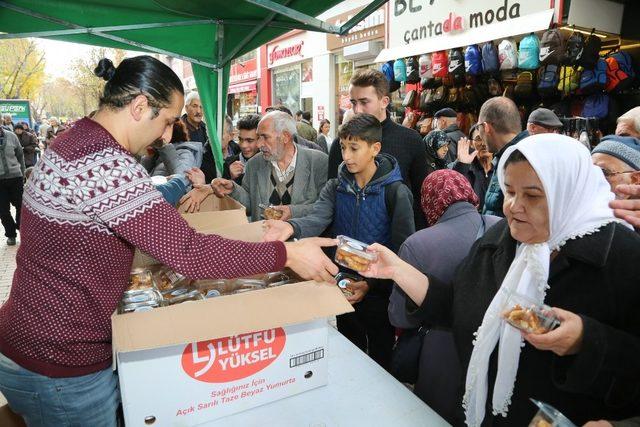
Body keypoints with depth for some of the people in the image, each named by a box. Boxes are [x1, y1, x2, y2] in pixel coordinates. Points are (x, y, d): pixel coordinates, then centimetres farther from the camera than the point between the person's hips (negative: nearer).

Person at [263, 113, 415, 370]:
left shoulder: (396, 192, -12)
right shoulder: (336, 188, 0)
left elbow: (403, 250, -14)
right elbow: (317, 218, -18)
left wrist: (372, 284, -23)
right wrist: (292, 227, -40)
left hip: (379, 294, -3)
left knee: (380, 360, 16)